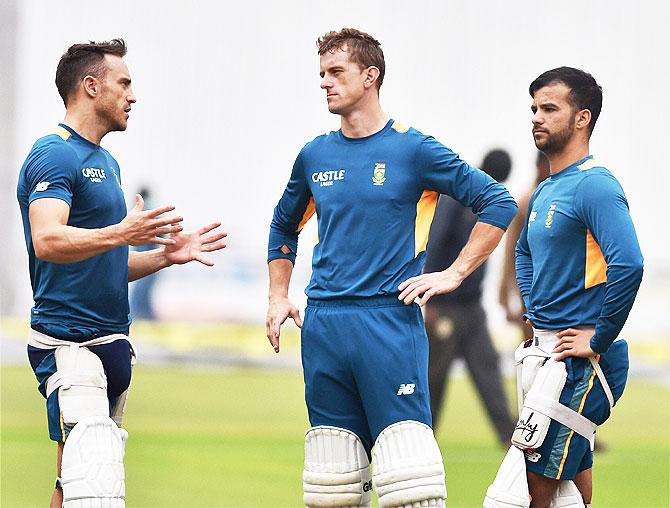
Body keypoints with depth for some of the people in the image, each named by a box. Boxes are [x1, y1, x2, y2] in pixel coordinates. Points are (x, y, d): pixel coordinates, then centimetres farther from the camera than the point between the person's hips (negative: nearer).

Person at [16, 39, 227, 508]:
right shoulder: (54, 156, -10)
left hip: (112, 342, 10)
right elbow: (47, 241, -26)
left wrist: (165, 255, 14)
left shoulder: (106, 163, 21)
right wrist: (119, 234, -38)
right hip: (68, 342, -10)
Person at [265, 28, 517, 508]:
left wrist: (452, 275, -5)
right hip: (322, 328, 5)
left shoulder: (412, 149, -1)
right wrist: (278, 297, 19)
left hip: (389, 321, -5)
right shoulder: (315, 156, 13)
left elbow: (498, 203, 0)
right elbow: (284, 226, 30)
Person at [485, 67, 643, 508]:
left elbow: (628, 265, -28)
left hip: (578, 358, -10)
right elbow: (525, 252, 36)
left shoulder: (594, 185, -14)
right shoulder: (546, 192, 15)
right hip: (544, 350, 10)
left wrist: (599, 339, -22)